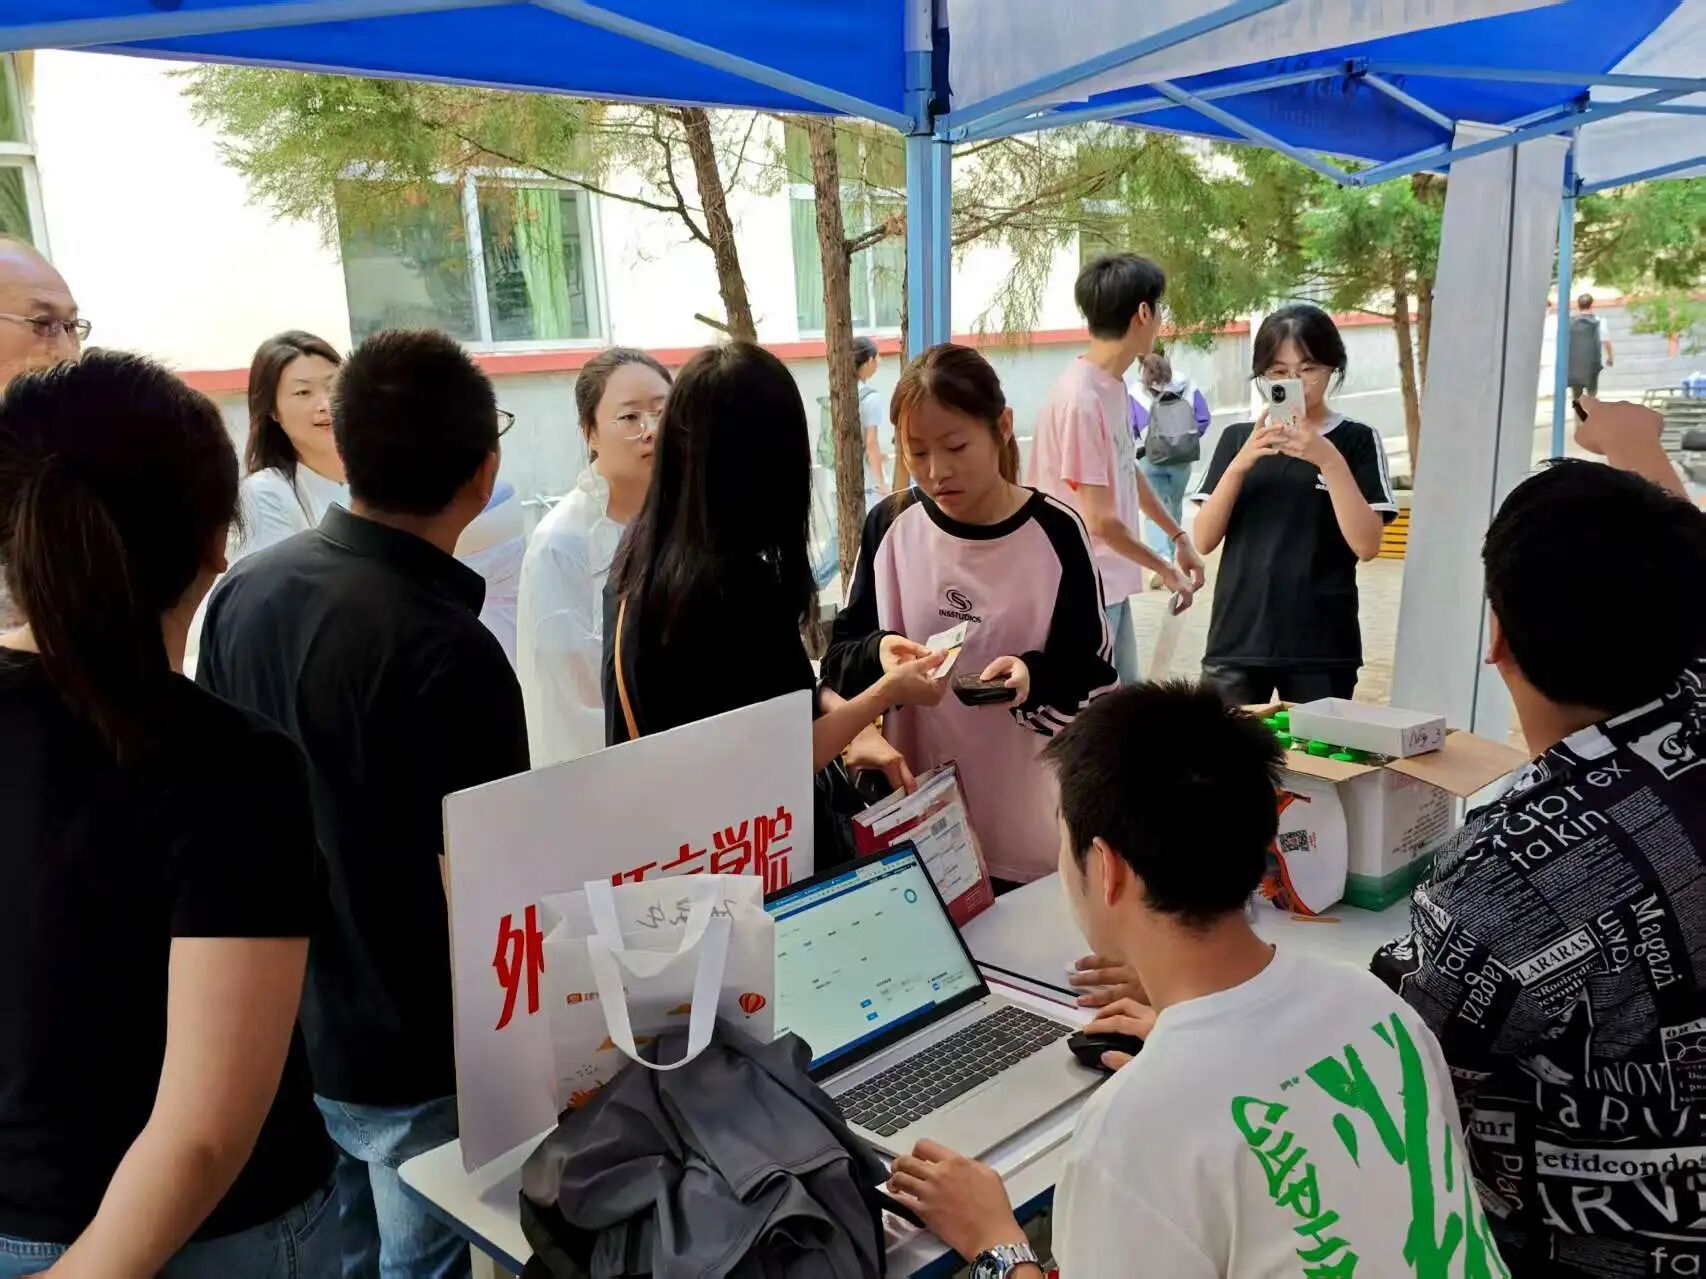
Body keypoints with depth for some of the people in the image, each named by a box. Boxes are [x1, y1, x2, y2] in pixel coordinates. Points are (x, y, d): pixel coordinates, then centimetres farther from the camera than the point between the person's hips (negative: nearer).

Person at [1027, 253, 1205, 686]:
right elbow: (1099, 520, -21)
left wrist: (1178, 535, 22)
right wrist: (1165, 568, -7)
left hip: (1112, 587, 9)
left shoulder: (1114, 386, 6)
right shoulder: (1080, 399, -22)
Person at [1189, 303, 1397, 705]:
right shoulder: (1237, 438, 7)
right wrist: (1240, 464, -13)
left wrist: (1330, 461, -19)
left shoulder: (1356, 440, 0)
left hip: (1321, 647, -2)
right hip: (1237, 640, 2)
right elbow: (1204, 539, 0)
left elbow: (1366, 545, -9)